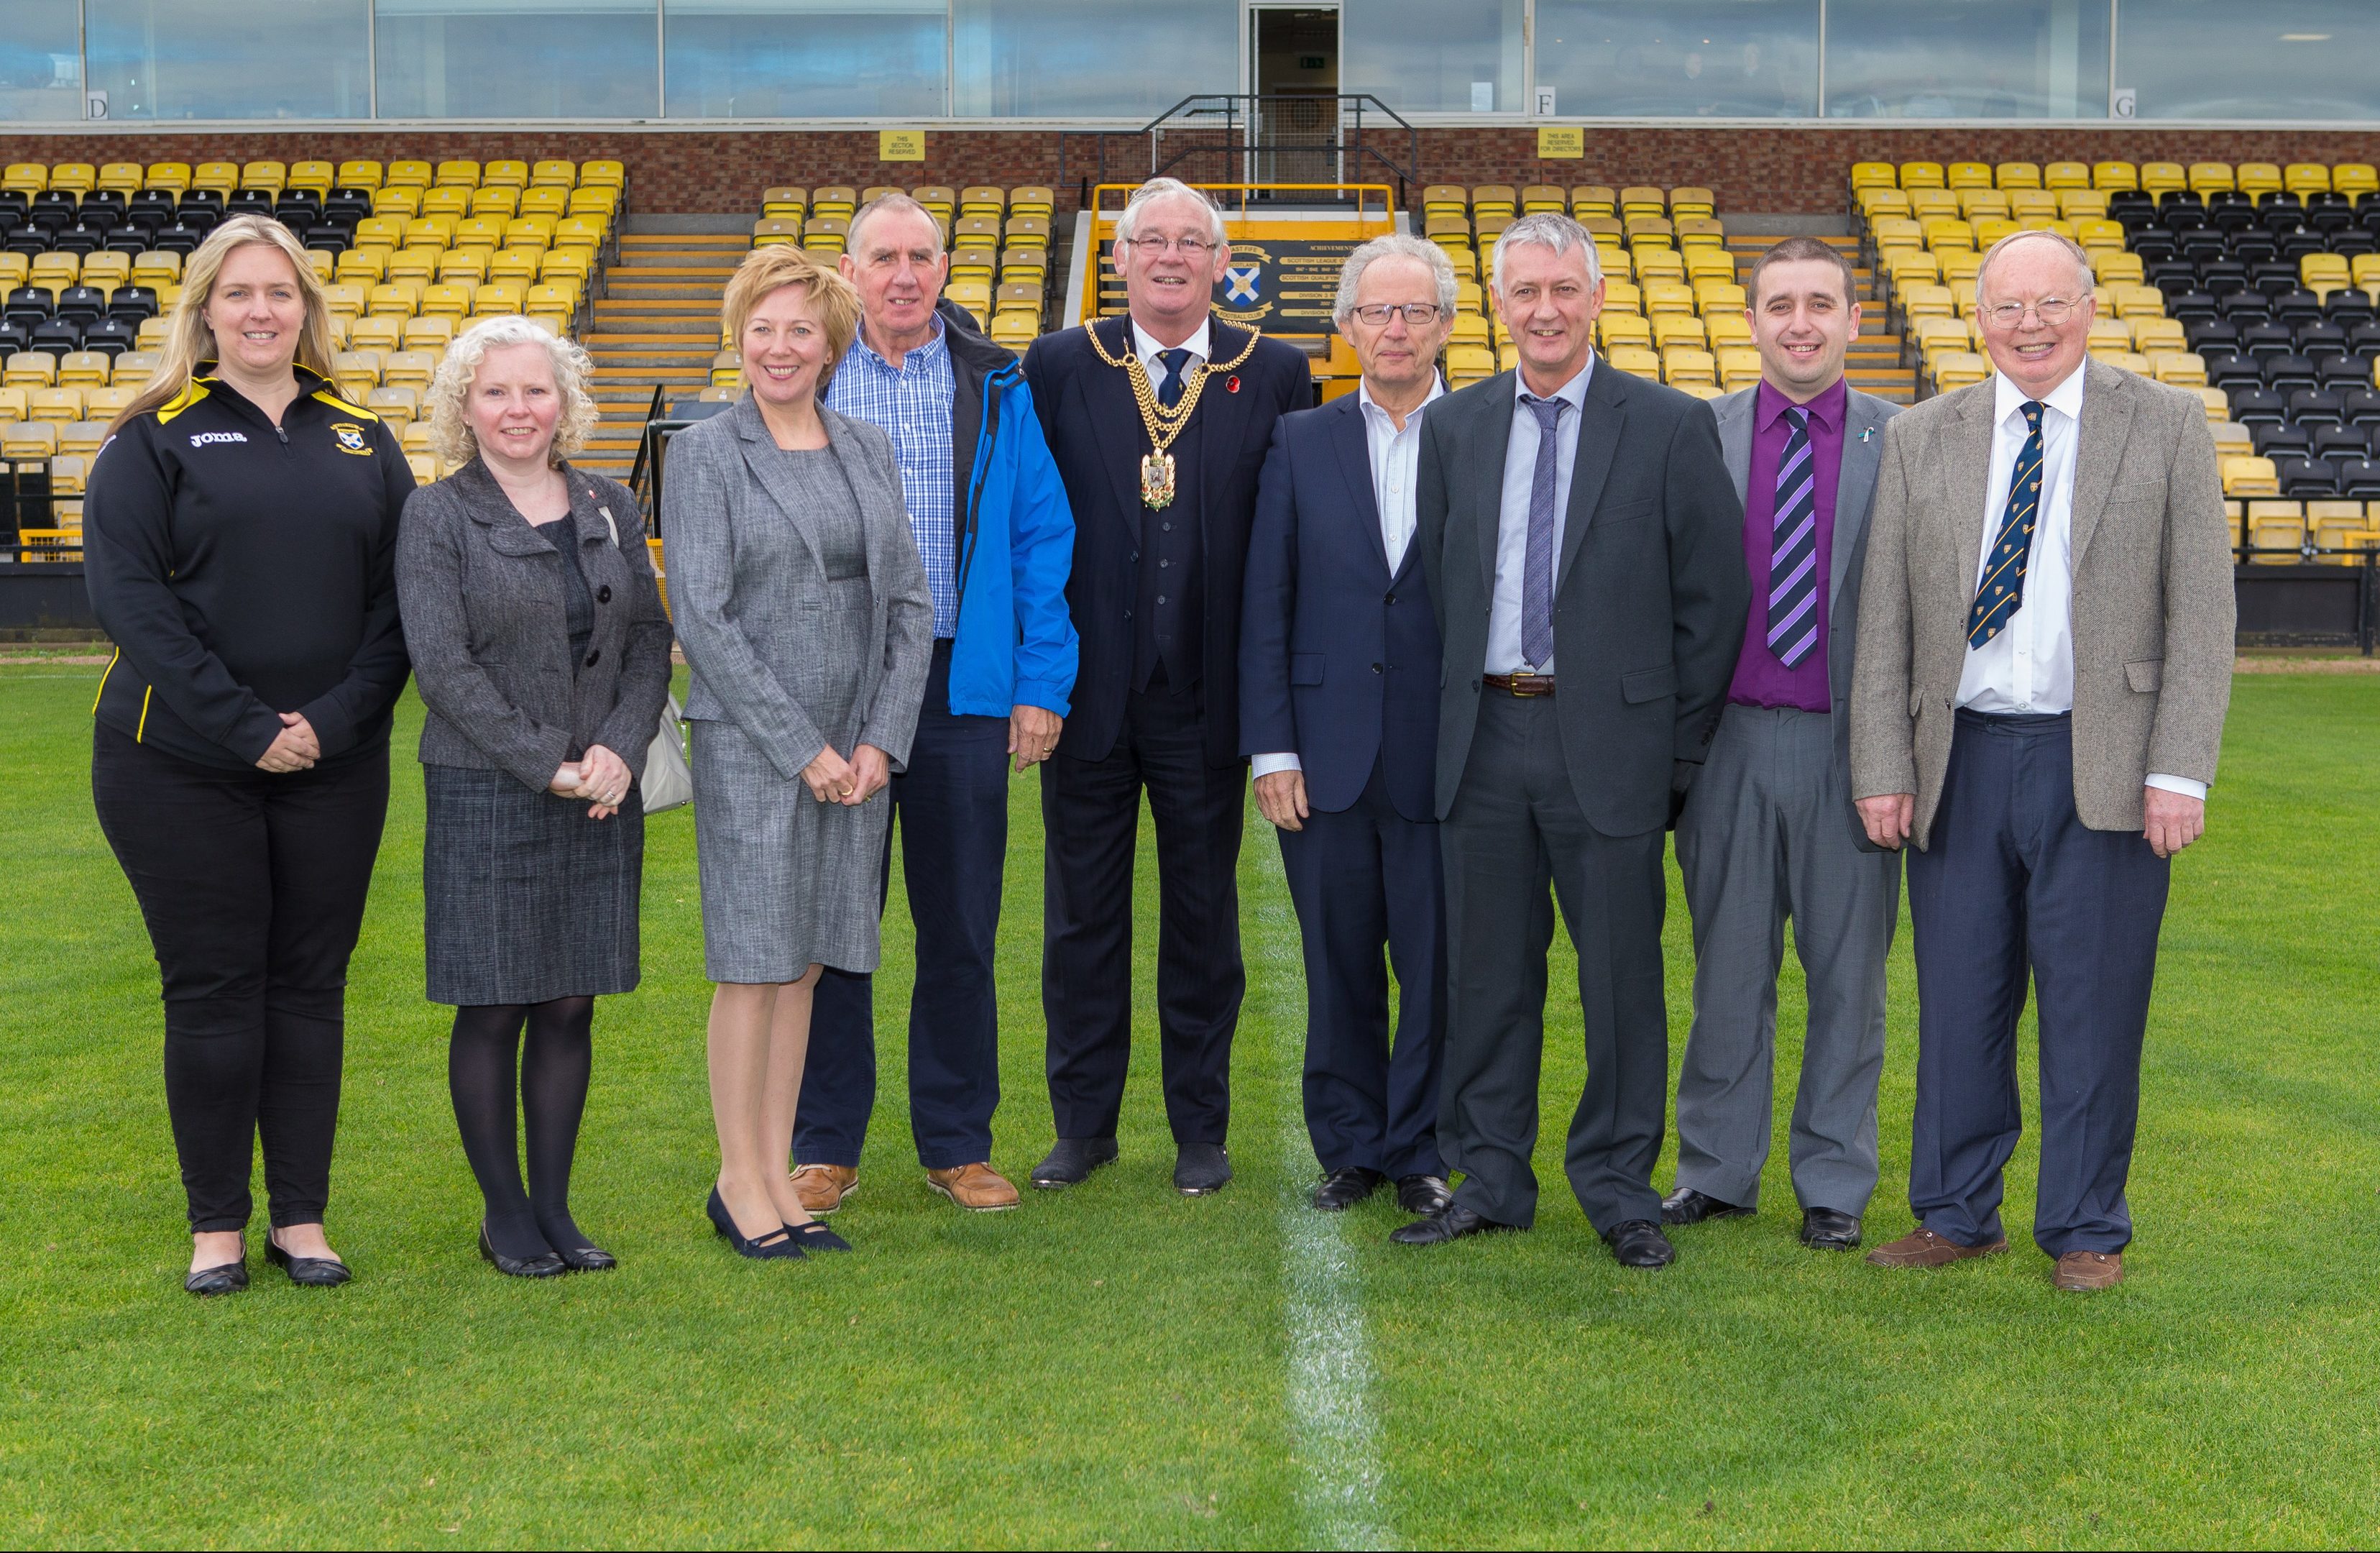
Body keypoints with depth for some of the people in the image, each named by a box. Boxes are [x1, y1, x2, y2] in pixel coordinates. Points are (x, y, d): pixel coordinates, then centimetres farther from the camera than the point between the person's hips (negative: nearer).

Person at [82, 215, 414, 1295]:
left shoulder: (363, 443, 10)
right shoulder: (155, 440, 1)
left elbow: (401, 597, 5)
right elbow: (125, 596, -9)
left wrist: (334, 719, -10)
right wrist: (244, 727, -16)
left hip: (334, 766, 3)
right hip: (180, 764, -3)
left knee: (311, 985, 7)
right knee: (211, 990, 2)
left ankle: (301, 1217, 17)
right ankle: (216, 1224, 14)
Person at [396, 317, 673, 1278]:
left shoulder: (610, 508, 11)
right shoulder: (437, 517, -2)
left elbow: (651, 639, 8)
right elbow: (442, 665, -9)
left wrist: (621, 748, -8)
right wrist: (547, 765, -14)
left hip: (601, 799, 4)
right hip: (485, 799, -4)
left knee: (571, 1007, 7)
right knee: (493, 1010, 1)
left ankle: (554, 1206, 17)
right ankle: (504, 1214, 13)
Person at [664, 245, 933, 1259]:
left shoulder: (869, 451, 10)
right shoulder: (704, 454, -4)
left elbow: (910, 603, 9)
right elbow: (702, 617, -10)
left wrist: (881, 741, -3)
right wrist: (801, 747, -13)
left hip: (858, 747, 5)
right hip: (750, 746, -5)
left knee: (805, 963, 10)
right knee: (755, 963, -1)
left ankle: (778, 1175, 18)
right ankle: (740, 1182, 11)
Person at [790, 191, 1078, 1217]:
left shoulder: (995, 389, 5)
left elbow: (1041, 538, 4)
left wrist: (1042, 683, -3)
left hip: (962, 684, 1)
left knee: (961, 927, 7)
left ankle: (957, 1143, 19)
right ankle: (825, 1146, 16)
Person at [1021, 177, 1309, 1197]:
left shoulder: (1274, 377, 1)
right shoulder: (1056, 369, 2)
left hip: (1208, 699, 0)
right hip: (1089, 691, 1)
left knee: (1203, 915, 9)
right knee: (1082, 914, 9)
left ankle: (1201, 1130, 22)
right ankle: (1083, 1122, 22)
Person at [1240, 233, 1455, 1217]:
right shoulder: (1300, 443, 8)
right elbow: (1265, 607, 5)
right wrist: (1271, 748, -1)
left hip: (1444, 758, -1)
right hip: (1329, 757, 2)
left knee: (1438, 968, 3)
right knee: (1339, 968, 9)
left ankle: (1421, 1152, 18)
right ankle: (1349, 1148, 23)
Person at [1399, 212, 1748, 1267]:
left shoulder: (1671, 427, -1)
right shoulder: (1451, 428, 9)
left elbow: (1713, 597, -1)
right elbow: (1432, 588, 13)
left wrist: (1682, 745, -2)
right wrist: (1445, 722, 7)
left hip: (1608, 740, -3)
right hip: (1483, 735, 3)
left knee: (1622, 971, 3)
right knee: (1486, 969, 9)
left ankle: (1619, 1188, 16)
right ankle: (1489, 1179, 21)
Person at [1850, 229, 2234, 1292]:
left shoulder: (2167, 429, 2)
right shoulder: (1920, 441, 8)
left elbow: (2201, 614, -2)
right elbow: (1884, 620, 7)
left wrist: (2179, 772, -9)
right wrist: (1883, 768, 0)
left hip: (2103, 767, -2)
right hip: (1960, 762, 2)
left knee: (2094, 1006, 4)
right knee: (1958, 1003, 8)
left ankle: (2084, 1229, 17)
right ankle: (1956, 1215, 22)